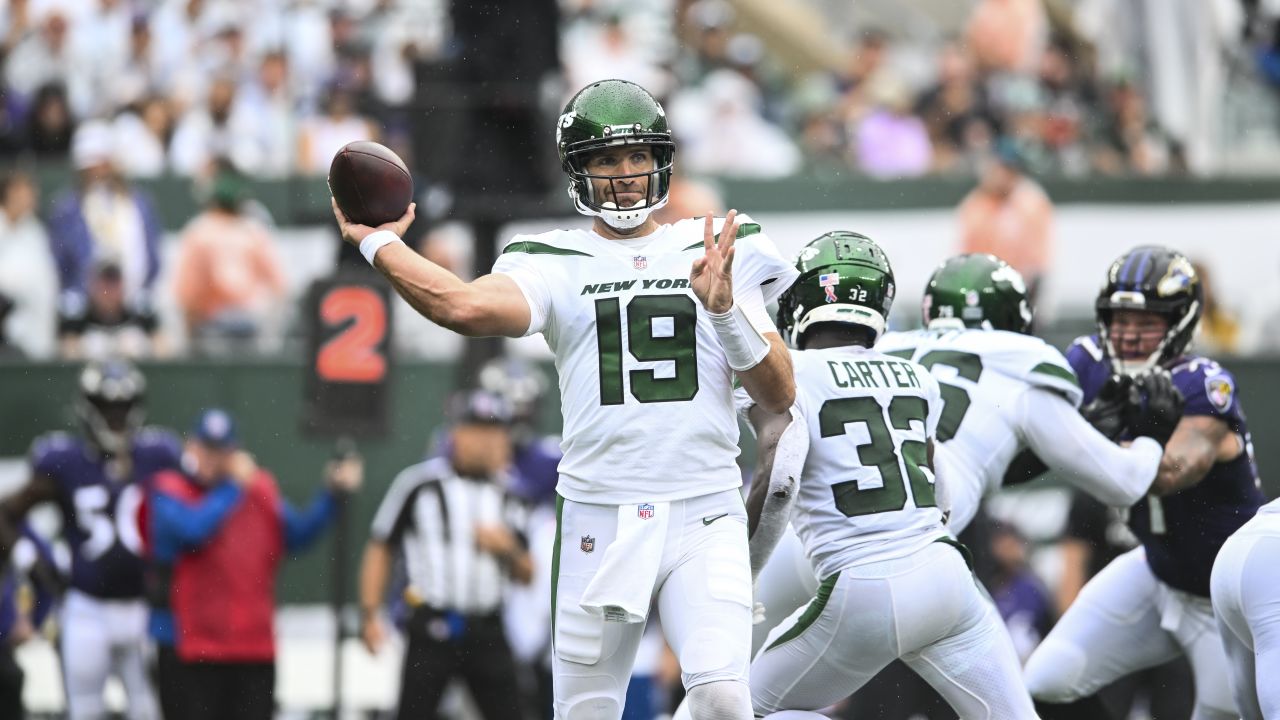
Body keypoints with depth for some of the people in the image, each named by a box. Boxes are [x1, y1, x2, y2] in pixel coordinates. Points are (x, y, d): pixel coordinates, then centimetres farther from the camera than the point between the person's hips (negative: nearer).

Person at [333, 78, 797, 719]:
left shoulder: (721, 255, 10)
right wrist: (377, 243, -6)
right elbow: (466, 307, -16)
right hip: (599, 522, 0)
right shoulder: (555, 266, 5)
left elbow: (778, 396, 5)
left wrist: (724, 308, -9)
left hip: (705, 521, 0)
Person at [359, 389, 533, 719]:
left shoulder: (506, 494, 9)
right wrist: (370, 616, -6)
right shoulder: (419, 484, -4)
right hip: (433, 628, -4)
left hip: (486, 631, 4)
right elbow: (380, 549, 1)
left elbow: (525, 576, 11)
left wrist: (507, 549, -10)